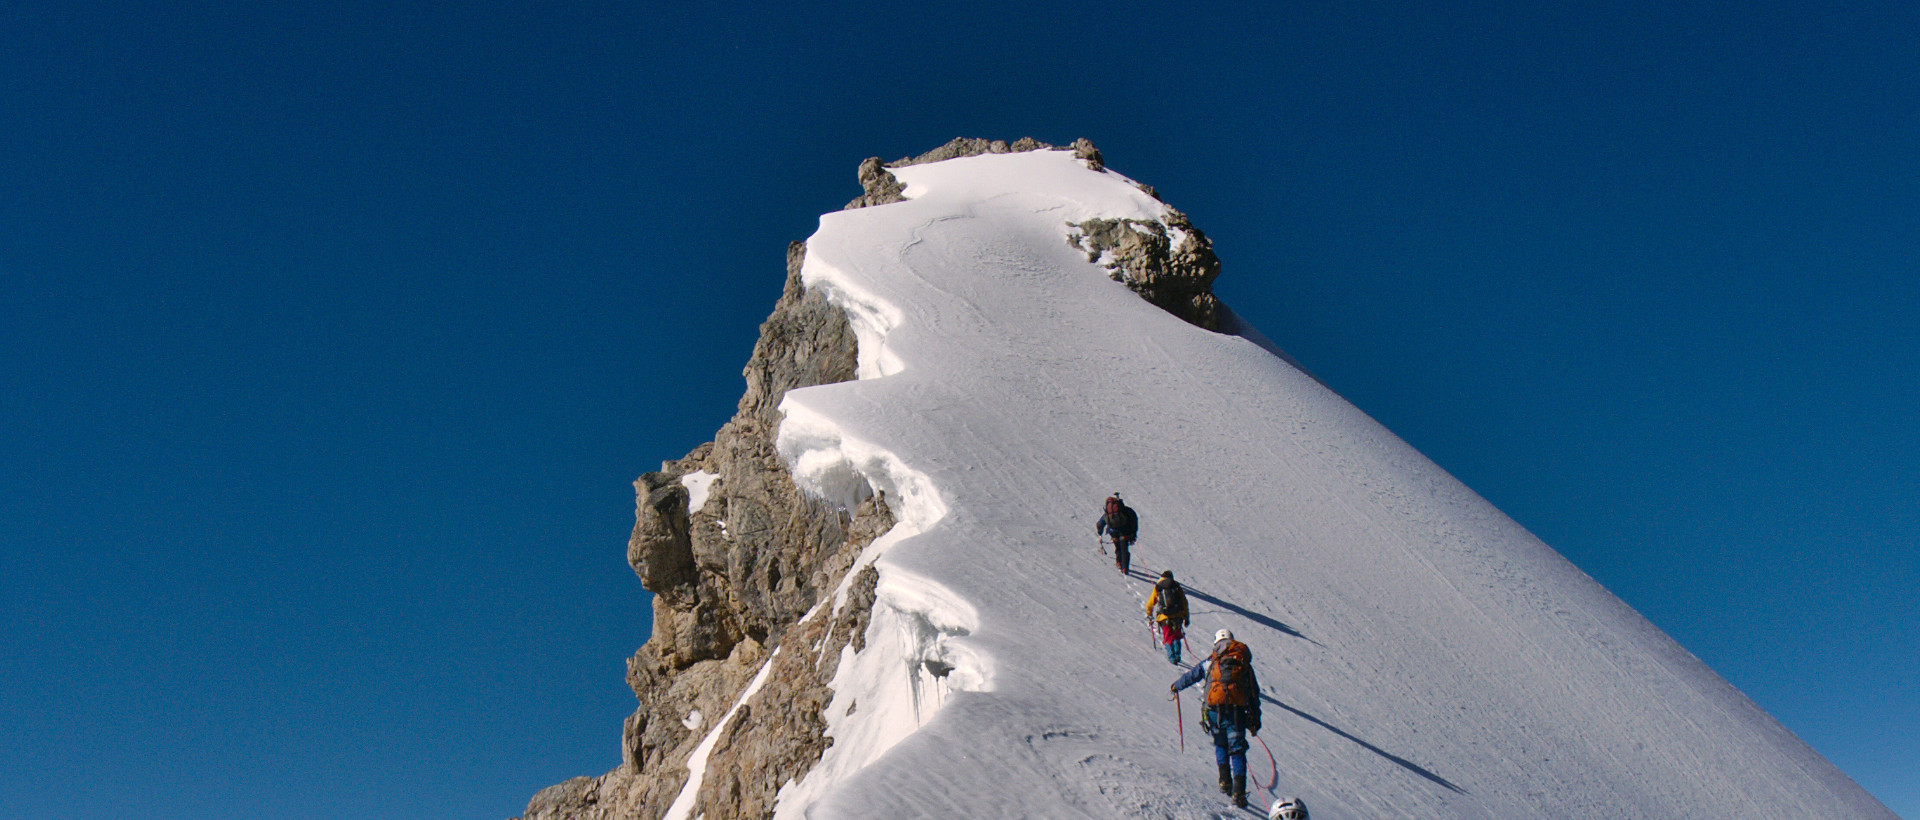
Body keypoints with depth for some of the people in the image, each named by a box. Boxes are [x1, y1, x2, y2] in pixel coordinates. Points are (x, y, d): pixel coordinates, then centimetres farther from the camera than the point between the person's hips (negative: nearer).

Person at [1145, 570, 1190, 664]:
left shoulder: (1157, 588, 9)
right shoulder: (1177, 587, 11)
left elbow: (1150, 604, 12)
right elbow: (1185, 603, 10)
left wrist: (1149, 614, 29)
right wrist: (1186, 618, 17)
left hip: (1164, 617, -1)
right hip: (1178, 617, 1)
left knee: (1168, 638, 10)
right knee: (1176, 637, 17)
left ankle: (1172, 657, -3)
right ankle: (1177, 655, 1)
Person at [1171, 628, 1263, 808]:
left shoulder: (1212, 661, 13)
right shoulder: (1245, 663, 17)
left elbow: (1191, 675, 19)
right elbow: (1254, 694, 15)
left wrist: (1176, 686, 38)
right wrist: (1255, 719, 18)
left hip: (1215, 711, 0)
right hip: (1237, 711, 0)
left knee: (1220, 744, 22)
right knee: (1237, 750, 4)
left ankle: (1225, 780, 7)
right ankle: (1239, 791, -9)